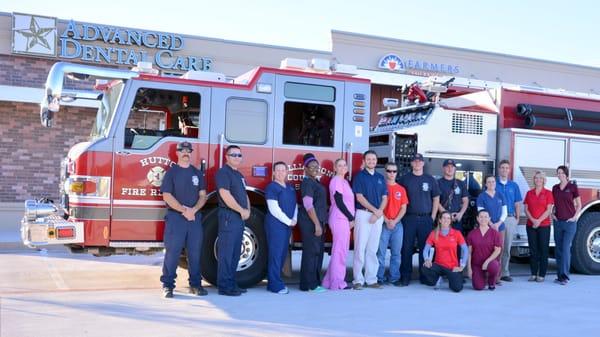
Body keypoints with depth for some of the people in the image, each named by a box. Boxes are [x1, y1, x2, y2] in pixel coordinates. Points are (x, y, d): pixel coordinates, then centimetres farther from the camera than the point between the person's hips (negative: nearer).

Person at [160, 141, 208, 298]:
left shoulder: (197, 173, 13)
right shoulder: (171, 172, 2)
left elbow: (203, 195, 8)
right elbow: (167, 196, -7)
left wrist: (193, 210, -10)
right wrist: (184, 210, -15)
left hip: (195, 217, 4)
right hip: (175, 217, -3)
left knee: (195, 252, 5)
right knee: (172, 251, -3)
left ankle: (195, 284, 13)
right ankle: (167, 285, 2)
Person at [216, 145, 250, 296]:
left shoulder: (239, 175, 19)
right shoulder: (223, 172, -8)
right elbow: (225, 195, -18)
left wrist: (248, 210, 3)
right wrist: (241, 210, -15)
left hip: (240, 218, 9)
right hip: (228, 217, -9)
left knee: (235, 253, 12)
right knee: (226, 252, -6)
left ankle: (231, 283, 19)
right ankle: (224, 286, -3)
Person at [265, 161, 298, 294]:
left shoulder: (290, 188, 16)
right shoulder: (272, 187, -8)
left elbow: (295, 204, 19)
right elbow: (274, 209, -14)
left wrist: (294, 220, 2)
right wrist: (288, 221, -11)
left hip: (287, 225, 8)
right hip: (275, 225, -8)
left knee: (283, 254, 9)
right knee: (275, 254, -7)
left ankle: (274, 282, 17)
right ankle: (275, 285, -5)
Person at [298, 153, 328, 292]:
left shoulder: (315, 182, 17)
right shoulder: (307, 183, -11)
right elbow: (308, 205, -18)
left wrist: (322, 223, 18)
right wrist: (317, 224, -20)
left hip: (317, 221, 10)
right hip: (309, 222, -10)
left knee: (318, 252, 11)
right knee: (311, 251, -7)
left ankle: (314, 282, 18)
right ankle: (309, 284, -3)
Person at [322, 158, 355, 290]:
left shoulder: (344, 181, 18)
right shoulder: (336, 181, -11)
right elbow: (339, 202, -17)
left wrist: (350, 218, 9)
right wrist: (351, 218, -12)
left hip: (344, 219, 10)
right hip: (340, 219, -10)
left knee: (341, 250, 12)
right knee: (340, 251, -7)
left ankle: (330, 281, 18)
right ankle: (337, 283, -2)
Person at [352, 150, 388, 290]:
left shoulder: (380, 177, 15)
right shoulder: (359, 176, 1)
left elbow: (384, 198, 11)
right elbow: (360, 197, -8)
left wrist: (379, 212, -6)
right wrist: (375, 210, -12)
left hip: (378, 216, 4)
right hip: (363, 214, -4)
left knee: (373, 249, 7)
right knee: (360, 247, -6)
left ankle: (371, 279, 11)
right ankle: (358, 279, -2)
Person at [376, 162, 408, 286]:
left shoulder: (401, 189, 10)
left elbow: (403, 208, 7)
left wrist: (395, 221, -6)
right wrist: (386, 221, -11)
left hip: (397, 224, 3)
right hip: (383, 223, -3)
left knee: (396, 252, 6)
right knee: (381, 252, -2)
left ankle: (394, 277, 12)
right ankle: (380, 277, 4)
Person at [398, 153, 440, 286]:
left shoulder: (430, 180, 11)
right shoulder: (404, 179, 7)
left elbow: (436, 199, 13)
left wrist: (433, 216, 5)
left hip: (426, 218, 1)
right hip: (409, 218, -1)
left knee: (425, 247, 3)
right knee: (407, 248, -3)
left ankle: (424, 276, 11)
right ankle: (405, 276, 2)